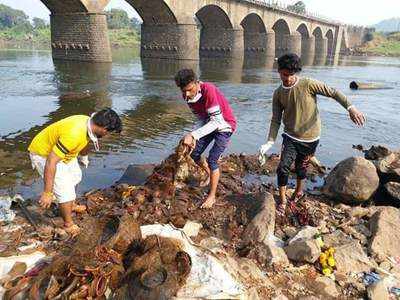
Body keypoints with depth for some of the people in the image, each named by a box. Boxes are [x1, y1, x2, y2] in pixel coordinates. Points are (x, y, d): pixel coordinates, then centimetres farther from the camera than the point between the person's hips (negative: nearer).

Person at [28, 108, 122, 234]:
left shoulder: (88, 122, -13)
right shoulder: (73, 135, -40)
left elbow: (85, 141, 12)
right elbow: (51, 162, -36)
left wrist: (84, 157, 30)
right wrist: (47, 193, -31)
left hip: (60, 151, 9)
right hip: (43, 154, -9)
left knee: (75, 176, 23)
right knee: (65, 189, -11)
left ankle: (70, 205, 46)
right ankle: (69, 225, 9)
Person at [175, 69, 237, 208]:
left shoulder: (208, 90, -35)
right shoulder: (187, 95, -13)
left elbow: (217, 121, -37)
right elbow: (201, 116, -5)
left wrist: (193, 135, -44)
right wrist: (194, 137, -21)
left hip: (225, 125, -7)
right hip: (209, 124, 7)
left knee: (212, 159, -12)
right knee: (195, 155, 8)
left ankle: (212, 196, 4)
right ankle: (210, 175, 37)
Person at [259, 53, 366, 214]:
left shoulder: (308, 84, -13)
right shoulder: (278, 94, -3)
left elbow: (333, 93, -12)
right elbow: (276, 120, -3)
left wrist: (351, 108, -25)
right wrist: (270, 142, -13)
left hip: (310, 138, -1)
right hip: (290, 137, 2)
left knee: (301, 167, 13)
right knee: (283, 168, -10)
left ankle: (299, 191, 44)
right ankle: (282, 201, 10)